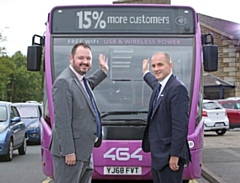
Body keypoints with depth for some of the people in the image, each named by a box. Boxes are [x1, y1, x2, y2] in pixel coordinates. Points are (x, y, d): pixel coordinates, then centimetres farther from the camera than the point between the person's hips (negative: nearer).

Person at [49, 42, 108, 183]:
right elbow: (62, 121, -21)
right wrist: (68, 152, -22)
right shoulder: (64, 82, -18)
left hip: (85, 151, 10)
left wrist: (103, 71, 34)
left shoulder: (82, 80, 10)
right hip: (71, 152, -10)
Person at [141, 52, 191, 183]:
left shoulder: (177, 88, -18)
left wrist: (175, 155, -23)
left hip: (168, 154, -9)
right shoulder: (159, 86, 10)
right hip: (158, 153, 10)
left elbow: (180, 125, -22)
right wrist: (146, 73, 57)